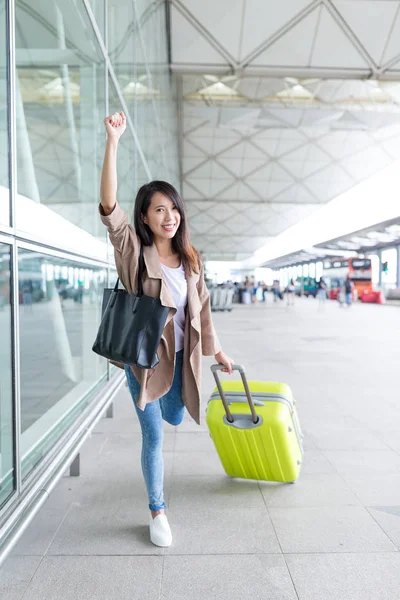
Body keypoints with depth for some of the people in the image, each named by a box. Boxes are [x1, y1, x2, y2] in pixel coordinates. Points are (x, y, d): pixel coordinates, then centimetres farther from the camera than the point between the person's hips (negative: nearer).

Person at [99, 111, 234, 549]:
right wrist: (112, 141, -30)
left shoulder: (189, 260, 2)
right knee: (153, 435, 4)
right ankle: (157, 511, 25)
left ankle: (160, 404, 58)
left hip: (180, 357, 4)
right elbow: (109, 206, -24)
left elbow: (201, 309, 9)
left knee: (174, 419, 22)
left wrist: (216, 350, 13)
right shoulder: (133, 251, -10)